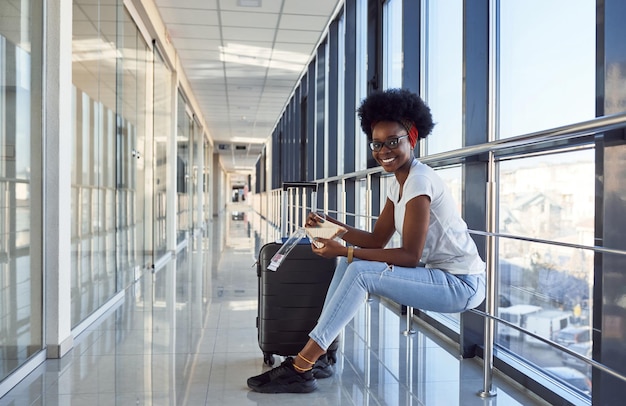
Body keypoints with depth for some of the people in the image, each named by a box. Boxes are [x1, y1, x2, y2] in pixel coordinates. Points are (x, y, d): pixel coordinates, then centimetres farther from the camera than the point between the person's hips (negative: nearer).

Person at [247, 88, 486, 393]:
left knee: (360, 272, -22)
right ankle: (318, 353, 1)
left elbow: (410, 255, -22)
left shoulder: (419, 180, -19)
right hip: (438, 275, 9)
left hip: (462, 284, -9)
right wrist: (331, 226, -5)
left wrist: (346, 252, -24)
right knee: (351, 260, 3)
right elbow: (377, 240, 7)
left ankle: (299, 369, -17)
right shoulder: (399, 184, 9)